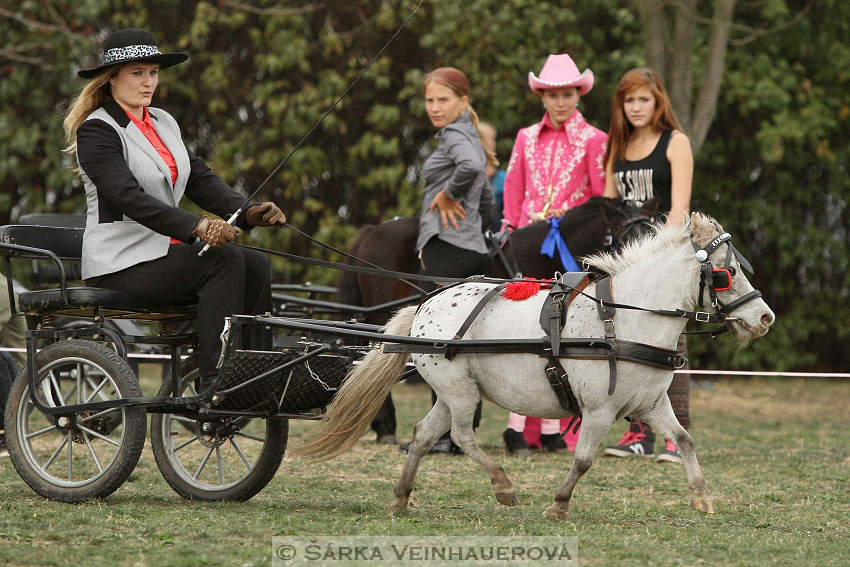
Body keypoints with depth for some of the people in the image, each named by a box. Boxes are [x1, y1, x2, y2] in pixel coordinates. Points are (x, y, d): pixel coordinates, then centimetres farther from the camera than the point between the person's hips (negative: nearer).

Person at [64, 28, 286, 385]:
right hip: (120, 265, -8)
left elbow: (200, 179, 7)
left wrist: (248, 212, -12)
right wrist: (196, 226, -36)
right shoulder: (97, 131, -10)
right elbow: (129, 197, -24)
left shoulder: (163, 122, 16)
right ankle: (214, 381, -28)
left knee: (256, 265, -13)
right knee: (224, 261, -26)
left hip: (164, 249, 8)